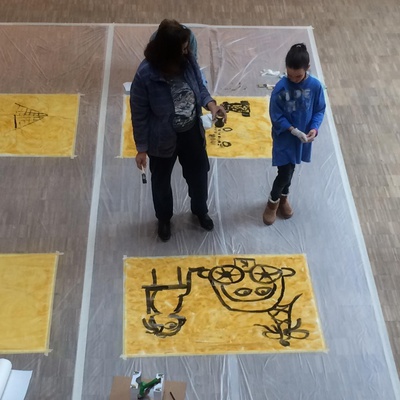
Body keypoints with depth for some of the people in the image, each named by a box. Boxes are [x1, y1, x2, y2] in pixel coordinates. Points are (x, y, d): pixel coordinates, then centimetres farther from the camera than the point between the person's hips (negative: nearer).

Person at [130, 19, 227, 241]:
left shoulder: (188, 61, -14)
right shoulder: (146, 74, -28)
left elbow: (200, 87, 3)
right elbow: (139, 115, -18)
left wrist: (210, 103, -19)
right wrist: (142, 148, -12)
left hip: (192, 132, 4)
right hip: (163, 139, -4)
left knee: (199, 174, 24)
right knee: (161, 181, 21)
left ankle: (200, 211, 55)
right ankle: (164, 219, 51)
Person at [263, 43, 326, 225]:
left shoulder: (315, 86, -13)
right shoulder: (281, 88, -22)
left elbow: (320, 110, -2)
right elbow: (276, 116, -16)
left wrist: (314, 128, -19)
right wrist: (293, 130, -25)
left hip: (303, 138, 3)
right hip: (284, 138, -3)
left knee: (290, 170, 21)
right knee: (285, 173, -1)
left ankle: (283, 197, 46)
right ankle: (273, 202, 27)